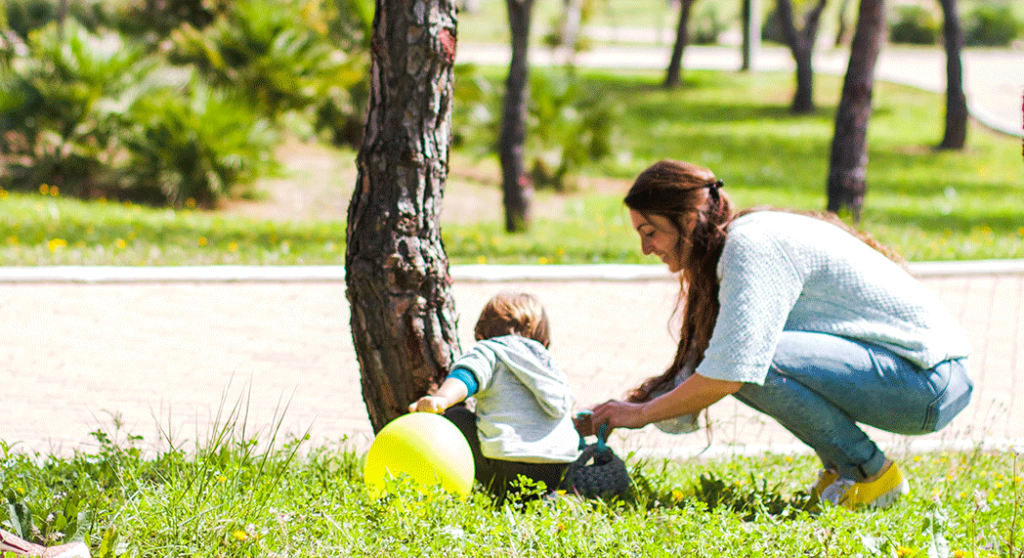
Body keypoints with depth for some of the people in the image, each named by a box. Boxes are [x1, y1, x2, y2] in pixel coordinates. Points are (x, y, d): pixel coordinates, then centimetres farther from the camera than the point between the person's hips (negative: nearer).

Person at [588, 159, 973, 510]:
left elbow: (731, 371, -24)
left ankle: (869, 473, -9)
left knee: (751, 356, -23)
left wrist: (642, 414, -13)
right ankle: (841, 464, 10)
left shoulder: (752, 245, -17)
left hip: (927, 382, -10)